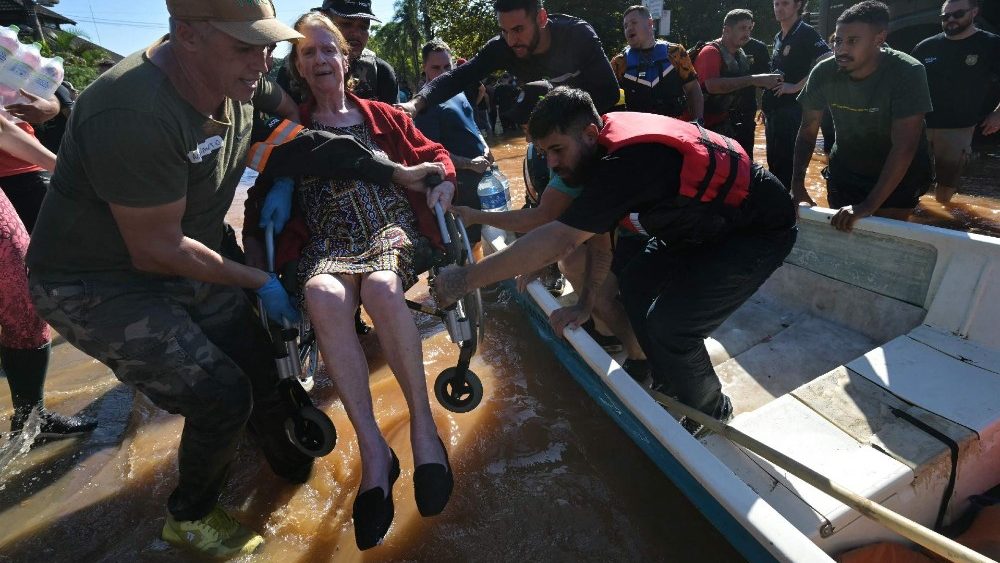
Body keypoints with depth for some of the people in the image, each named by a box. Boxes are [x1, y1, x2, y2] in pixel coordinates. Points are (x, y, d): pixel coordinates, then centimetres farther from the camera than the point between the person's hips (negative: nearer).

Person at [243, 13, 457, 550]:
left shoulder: (382, 116, 20)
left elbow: (434, 155, 23)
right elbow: (271, 195, 16)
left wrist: (442, 179, 1)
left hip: (391, 229, 0)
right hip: (327, 243, 1)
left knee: (380, 288, -38)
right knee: (323, 296, -37)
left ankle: (423, 424, -24)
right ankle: (373, 450, -31)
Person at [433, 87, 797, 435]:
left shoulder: (628, 162, -35)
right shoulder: (605, 146, -6)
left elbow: (559, 240, -39)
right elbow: (599, 230, 1)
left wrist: (465, 279, -34)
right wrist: (585, 303, 1)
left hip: (760, 230, -9)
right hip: (704, 223, 9)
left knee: (669, 325, -15)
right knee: (636, 283, 5)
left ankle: (710, 410, 15)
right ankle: (669, 383, 25)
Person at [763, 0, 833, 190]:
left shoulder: (806, 33, -8)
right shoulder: (778, 37, 16)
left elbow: (828, 62, -22)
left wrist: (796, 87, -20)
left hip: (791, 111, -8)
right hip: (773, 110, 8)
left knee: (787, 166, -5)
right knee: (773, 164, 14)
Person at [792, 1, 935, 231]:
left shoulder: (907, 72, -25)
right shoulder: (823, 73, -15)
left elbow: (903, 147, -30)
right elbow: (808, 132, -9)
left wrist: (868, 205, -37)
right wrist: (797, 184, -22)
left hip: (899, 175, -3)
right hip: (845, 171, 3)